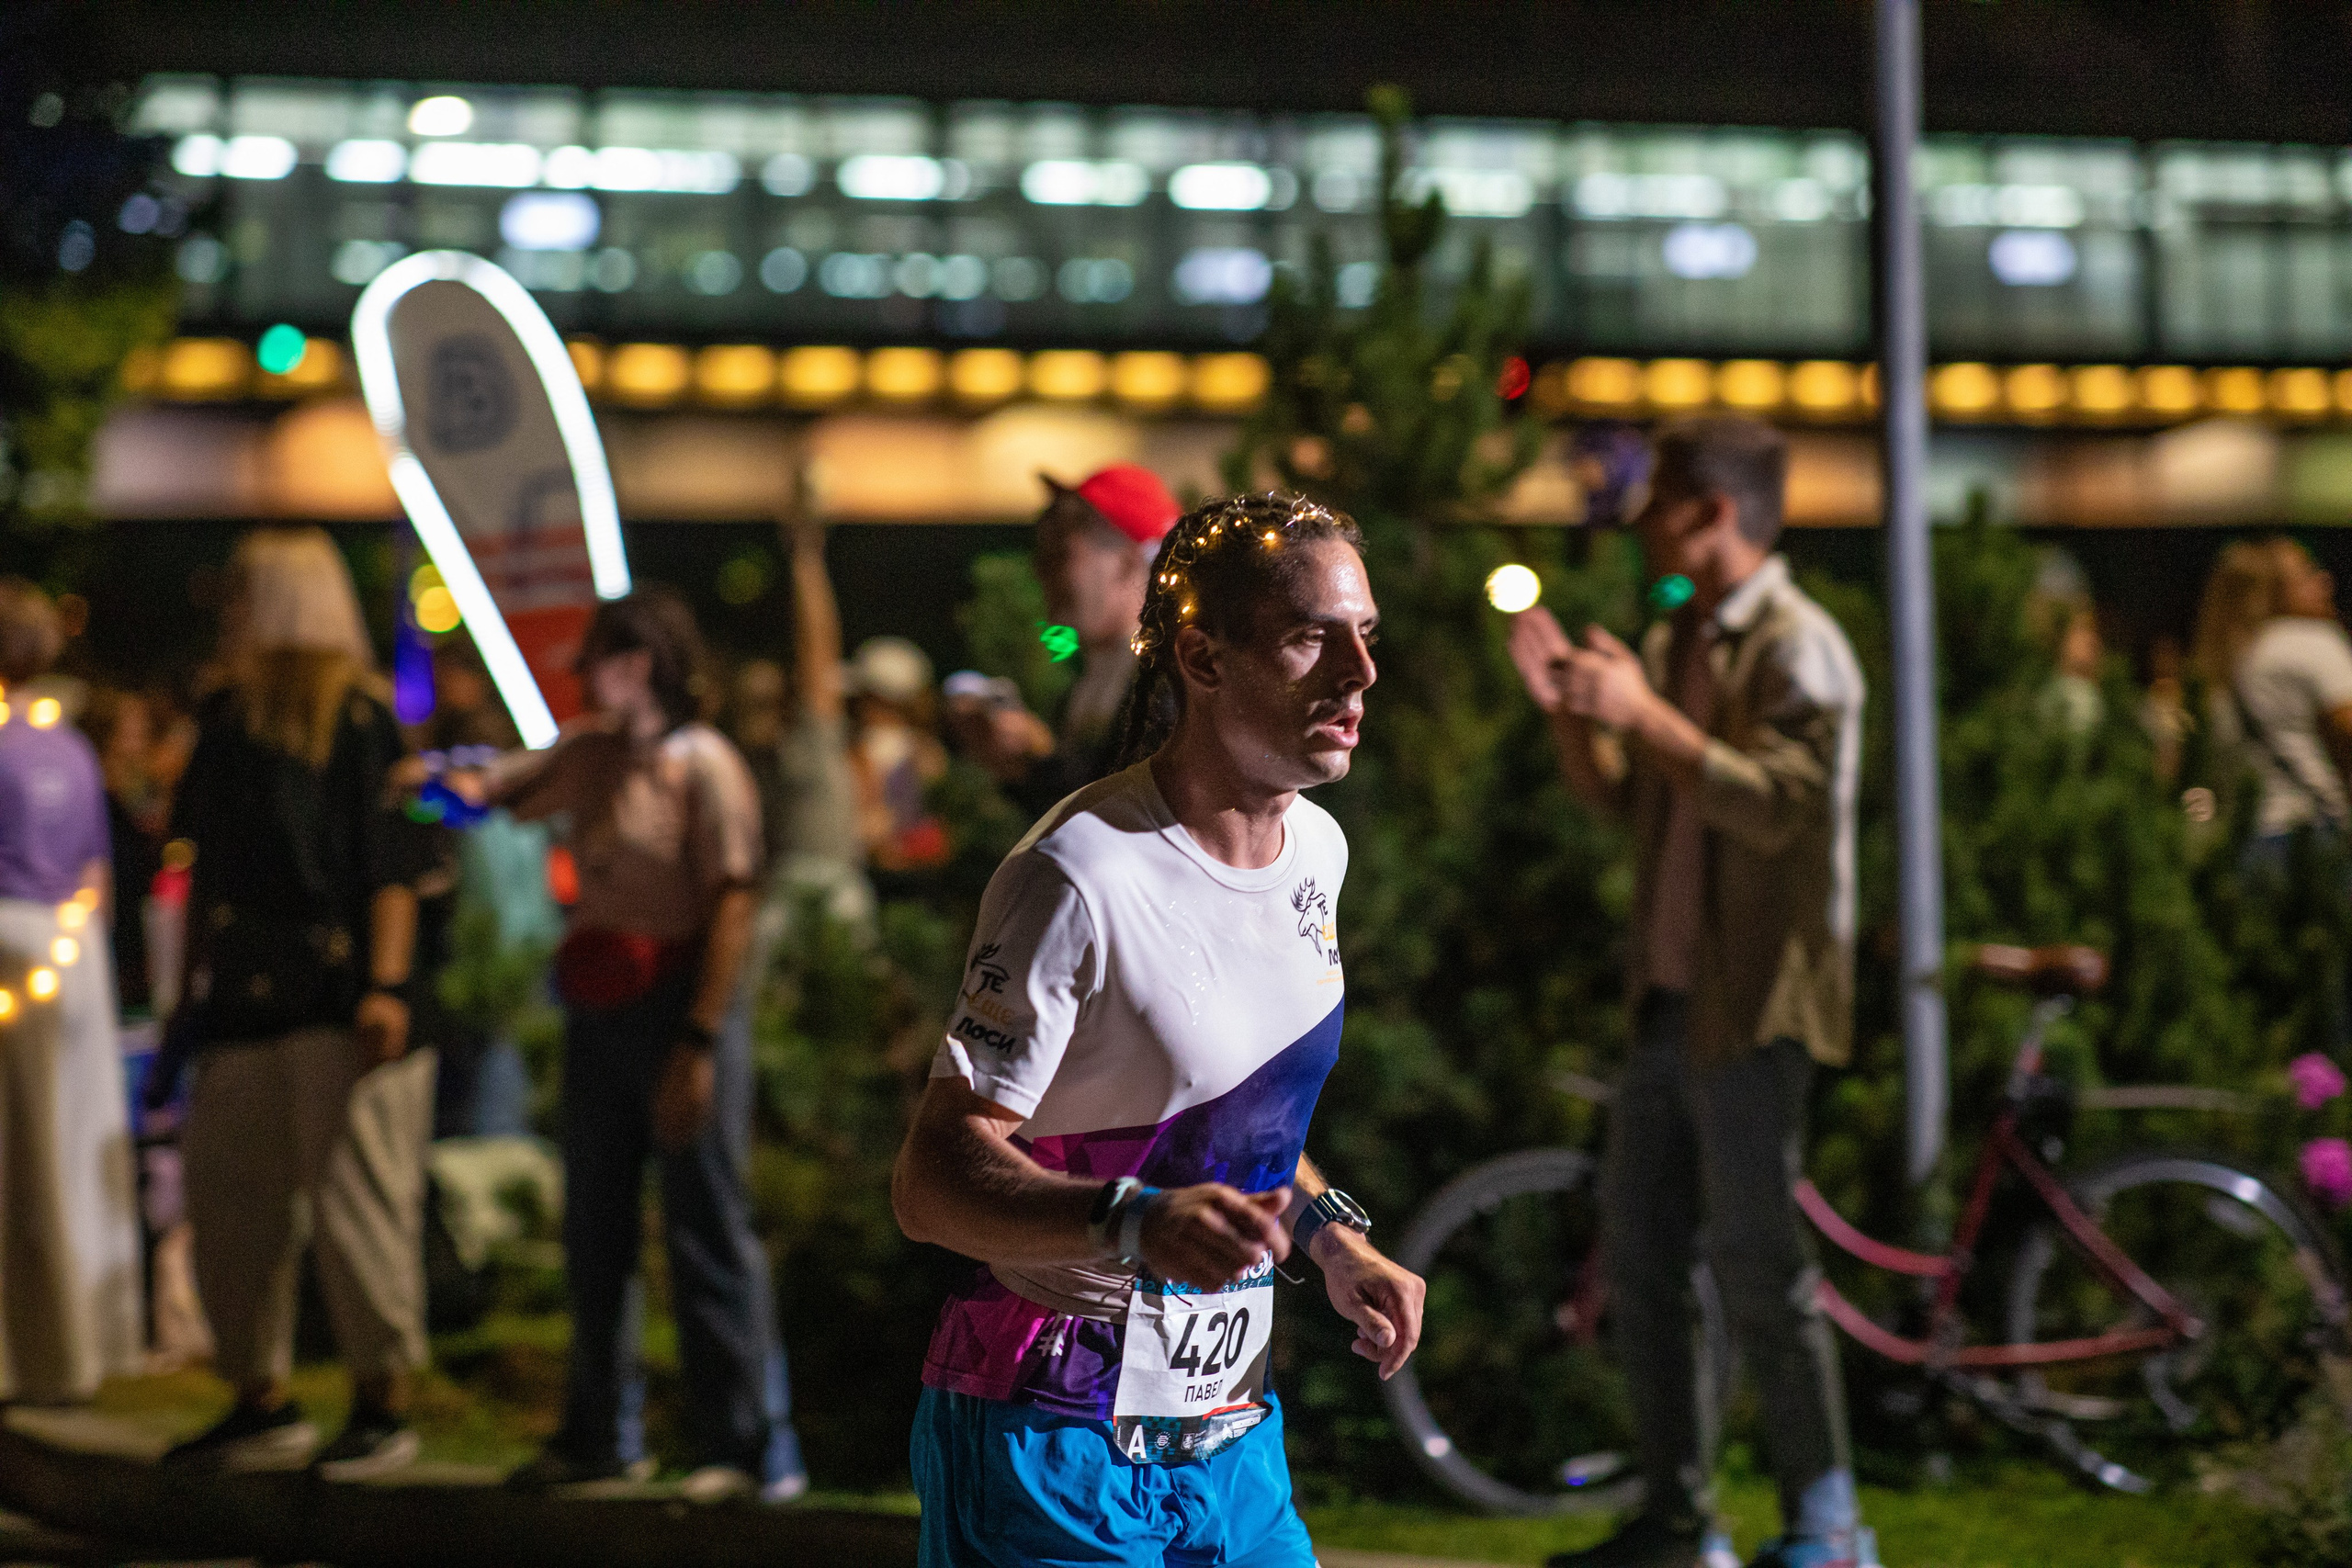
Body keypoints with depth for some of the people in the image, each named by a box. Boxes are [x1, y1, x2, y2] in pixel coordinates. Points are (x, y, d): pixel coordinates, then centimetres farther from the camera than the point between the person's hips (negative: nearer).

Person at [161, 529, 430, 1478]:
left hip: (336, 1000, -8)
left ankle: (382, 1404, 3)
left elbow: (393, 864, -10)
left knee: (353, 1200, -6)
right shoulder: (226, 719, 15)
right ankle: (263, 1404, 18)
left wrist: (385, 986, -19)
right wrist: (193, 989, 17)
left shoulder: (360, 718, -5)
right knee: (228, 1200, 8)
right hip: (242, 1003, 8)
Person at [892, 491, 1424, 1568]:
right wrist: (1135, 1222, -39)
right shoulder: (1081, 876, -20)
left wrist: (1329, 1236, 8)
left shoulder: (1316, 849, 6)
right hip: (1054, 1455, -7)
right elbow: (934, 1180, -24)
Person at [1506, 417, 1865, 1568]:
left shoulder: (1797, 648, -11)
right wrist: (1568, 713, 2)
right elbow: (1619, 798, 19)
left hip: (1754, 1001, -9)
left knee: (1754, 1259, -7)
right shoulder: (1675, 645, 15)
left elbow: (1776, 802, -23)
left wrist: (1642, 715, -24)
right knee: (1638, 1247, 10)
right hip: (1671, 991, 9)